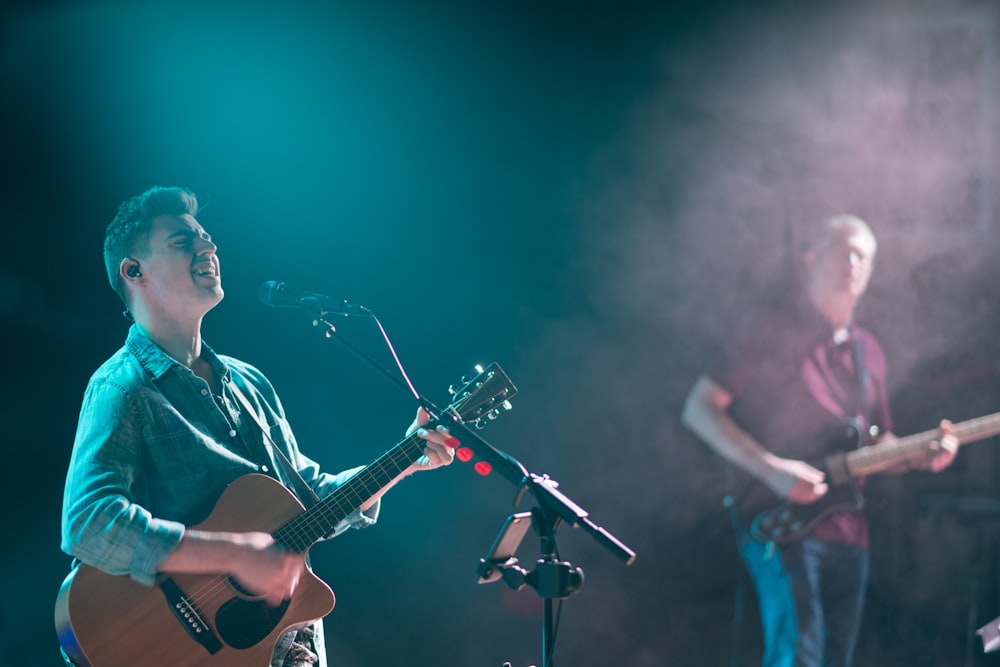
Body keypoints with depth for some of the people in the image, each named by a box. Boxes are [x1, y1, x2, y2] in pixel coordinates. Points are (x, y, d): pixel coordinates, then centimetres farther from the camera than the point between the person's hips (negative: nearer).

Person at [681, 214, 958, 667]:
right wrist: (772, 469, -18)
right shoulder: (770, 330, -1)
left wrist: (922, 456, 2)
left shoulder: (867, 352, 19)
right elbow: (699, 409, -7)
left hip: (847, 530, 7)